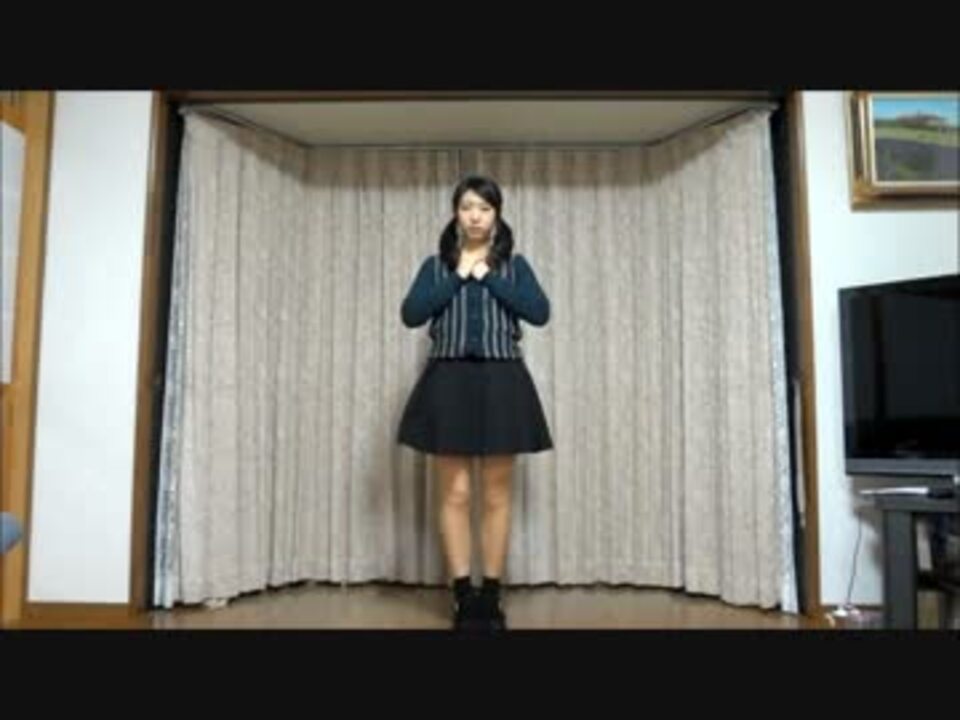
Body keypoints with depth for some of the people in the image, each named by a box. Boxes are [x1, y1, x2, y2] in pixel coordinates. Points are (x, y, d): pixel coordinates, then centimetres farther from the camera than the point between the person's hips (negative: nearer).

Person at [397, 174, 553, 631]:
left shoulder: (515, 265, 11)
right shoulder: (435, 265, 11)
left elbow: (540, 313, -5)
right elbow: (411, 315, -4)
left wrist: (488, 277, -6)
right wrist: (458, 276, -5)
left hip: (501, 381, 0)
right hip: (449, 380, 0)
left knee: (496, 495, 3)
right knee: (455, 494, -1)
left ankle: (491, 596, 13)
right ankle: (463, 597, 9)